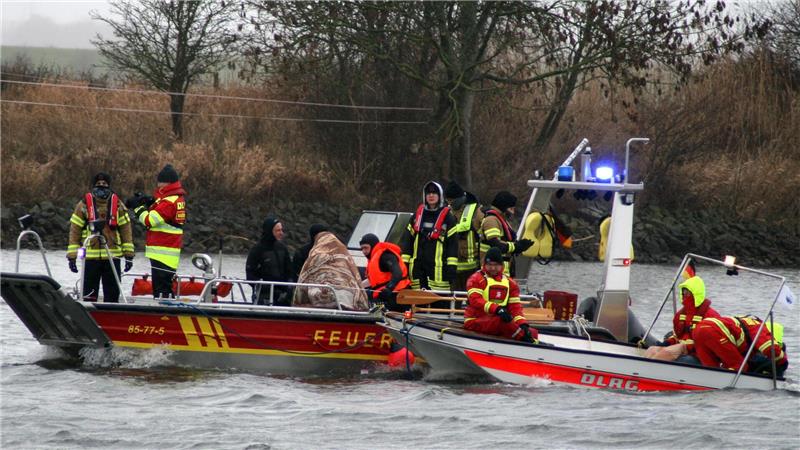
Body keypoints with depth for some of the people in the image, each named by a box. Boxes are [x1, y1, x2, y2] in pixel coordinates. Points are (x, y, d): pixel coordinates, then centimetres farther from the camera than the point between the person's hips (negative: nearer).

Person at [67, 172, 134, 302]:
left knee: (112, 294, 6)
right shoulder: (84, 205, 1)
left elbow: (126, 229, 8)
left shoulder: (117, 205, 6)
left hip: (112, 256, 1)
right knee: (89, 292, 2)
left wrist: (129, 255, 2)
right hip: (90, 256, -1)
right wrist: (72, 256, -3)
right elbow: (75, 230, 1)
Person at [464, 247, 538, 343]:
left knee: (532, 332, -12)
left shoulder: (510, 283, 15)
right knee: (502, 320, -37)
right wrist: (497, 309, -36)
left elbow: (515, 307, 7)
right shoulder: (476, 279, -3)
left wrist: (523, 324, -14)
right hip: (474, 322, -7)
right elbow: (475, 300, -20)